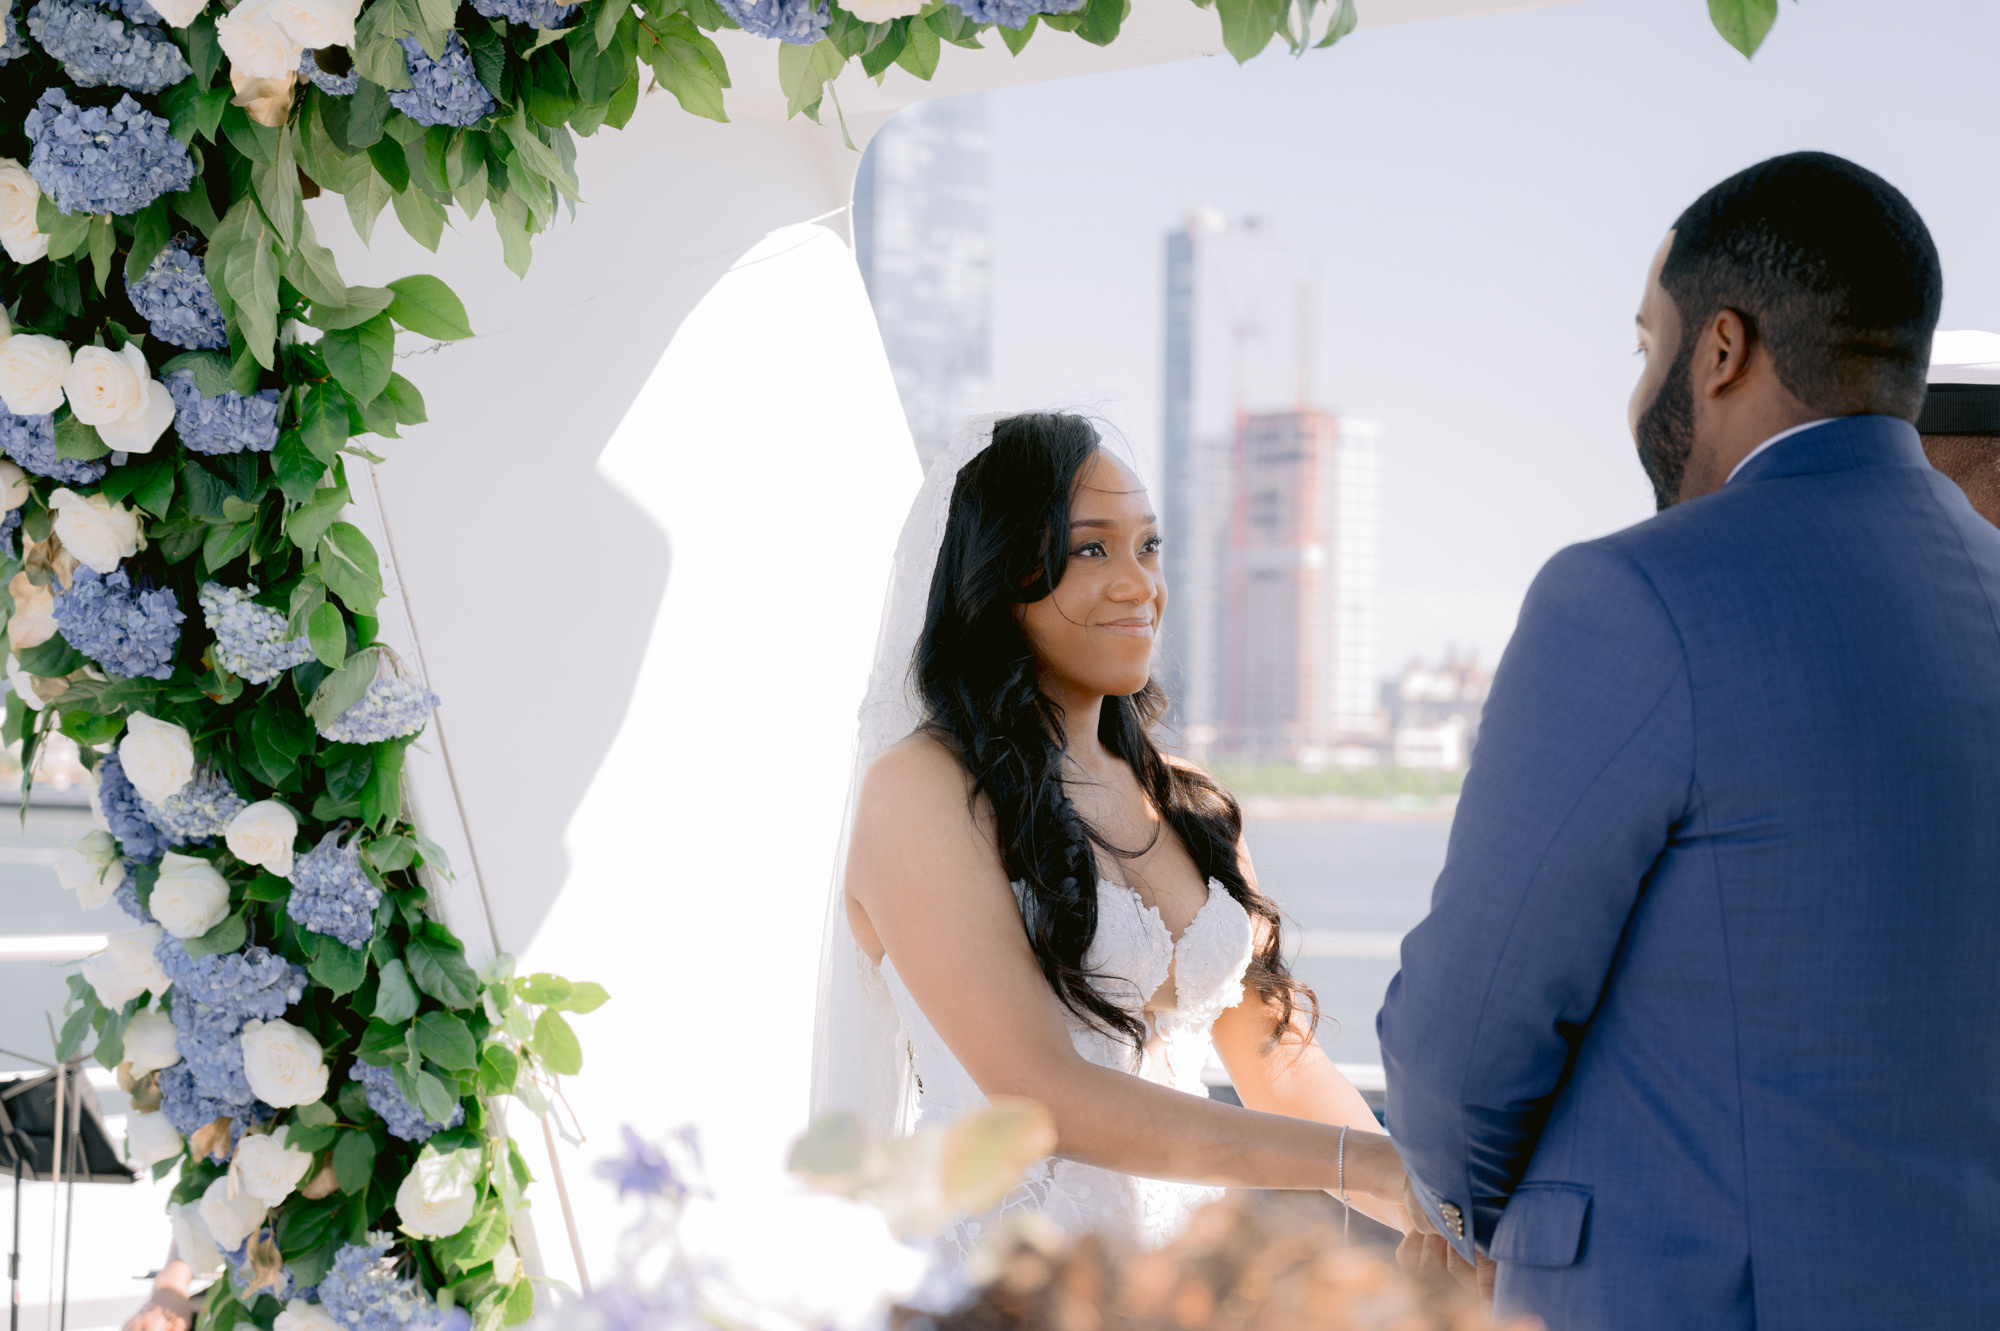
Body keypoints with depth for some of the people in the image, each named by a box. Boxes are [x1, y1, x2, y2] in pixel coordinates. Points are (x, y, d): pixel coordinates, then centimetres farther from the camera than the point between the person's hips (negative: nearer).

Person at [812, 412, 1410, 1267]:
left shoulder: (1189, 808, 11)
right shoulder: (919, 789, -10)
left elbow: (1283, 1068, 10)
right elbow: (1040, 1092, -19)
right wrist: (1365, 1161, -23)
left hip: (1190, 1280, 6)